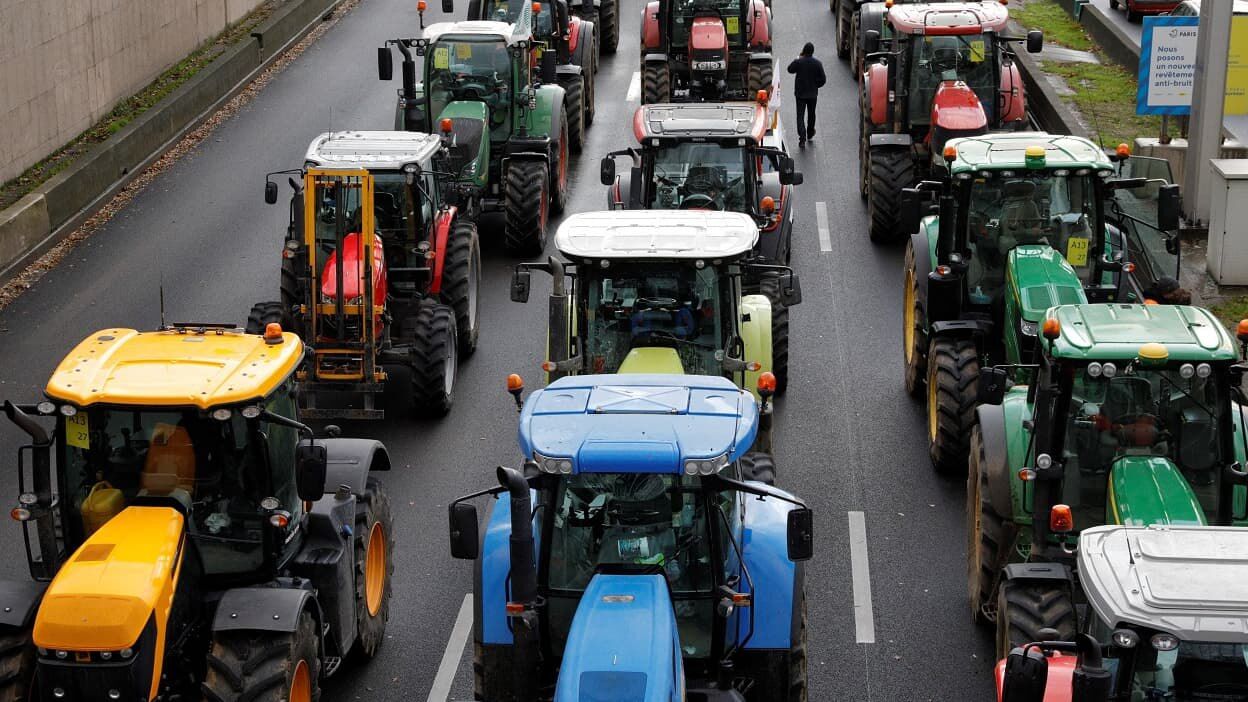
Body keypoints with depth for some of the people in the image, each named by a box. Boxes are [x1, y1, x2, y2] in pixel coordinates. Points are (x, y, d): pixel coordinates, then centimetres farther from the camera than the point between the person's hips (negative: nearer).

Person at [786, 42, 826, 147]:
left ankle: (802, 138, -16)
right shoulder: (817, 63, -9)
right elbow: (823, 79, -6)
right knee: (811, 114, 21)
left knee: (800, 115, -1)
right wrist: (815, 85, 11)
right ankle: (810, 134, 37)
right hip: (812, 93, 2)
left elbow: (790, 69, 6)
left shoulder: (798, 62, -15)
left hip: (800, 93, -2)